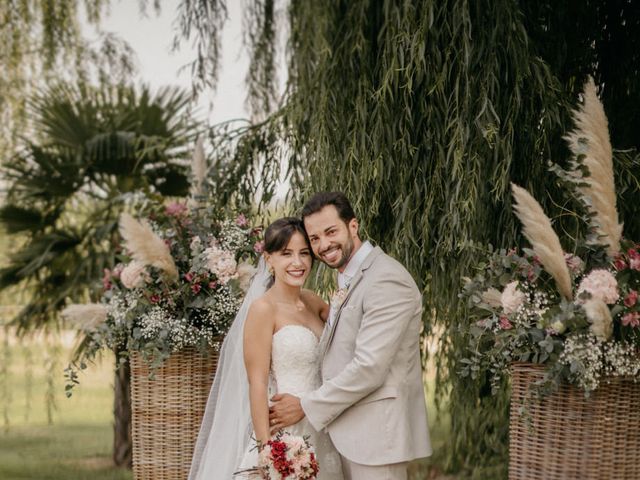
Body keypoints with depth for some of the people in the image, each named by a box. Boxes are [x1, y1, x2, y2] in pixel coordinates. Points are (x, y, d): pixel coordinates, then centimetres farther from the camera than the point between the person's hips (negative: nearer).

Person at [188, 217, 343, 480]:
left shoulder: (313, 302, 7)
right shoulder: (263, 308, -11)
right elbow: (257, 384, -14)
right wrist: (266, 449, -19)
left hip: (320, 434, 7)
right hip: (281, 434, -6)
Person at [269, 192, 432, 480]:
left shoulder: (387, 280, -16)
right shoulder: (349, 282, 16)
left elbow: (370, 367, -21)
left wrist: (305, 407, -14)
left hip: (376, 433, -9)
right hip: (349, 433, 9)